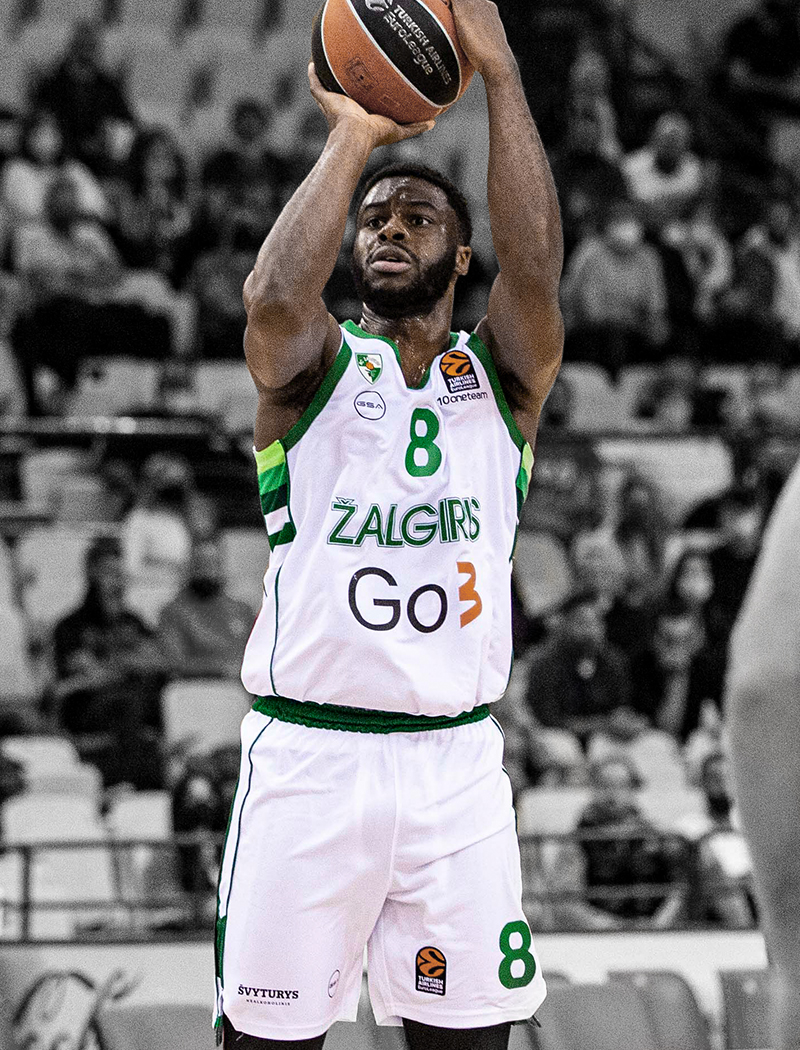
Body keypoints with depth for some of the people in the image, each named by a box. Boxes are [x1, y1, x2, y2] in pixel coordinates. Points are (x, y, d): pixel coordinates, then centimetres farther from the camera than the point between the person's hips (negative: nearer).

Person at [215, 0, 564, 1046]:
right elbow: (275, 298, -20)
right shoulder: (314, 368, 4)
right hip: (307, 754, -2)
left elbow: (536, 272, -13)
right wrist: (353, 138, -15)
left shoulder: (501, 375, 8)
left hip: (457, 761, 2)